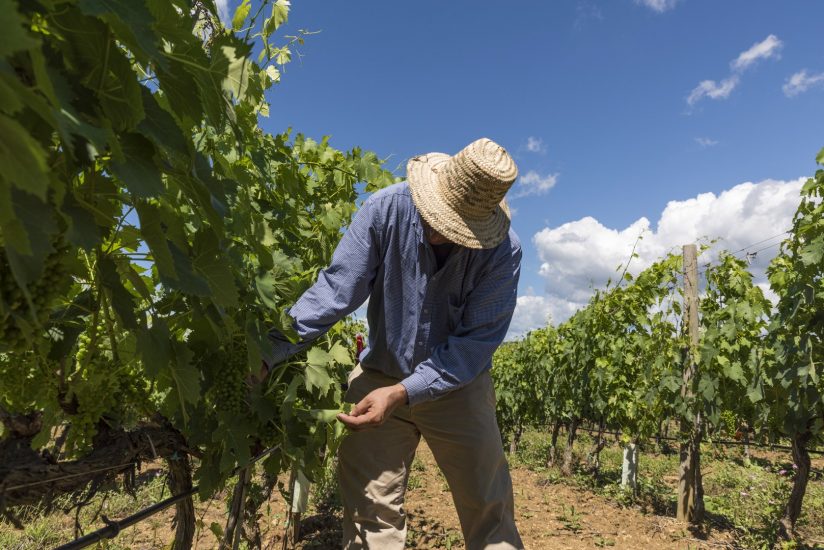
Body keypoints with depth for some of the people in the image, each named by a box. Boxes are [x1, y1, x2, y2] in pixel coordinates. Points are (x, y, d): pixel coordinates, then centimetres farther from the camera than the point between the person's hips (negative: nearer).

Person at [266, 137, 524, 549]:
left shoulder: (502, 250, -20)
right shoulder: (386, 209, -18)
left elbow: (476, 341, -20)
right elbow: (335, 289, -18)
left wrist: (402, 392, -29)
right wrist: (271, 348, -28)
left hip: (456, 385, 0)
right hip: (379, 375, 1)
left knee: (490, 515, 9)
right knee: (370, 514, 4)